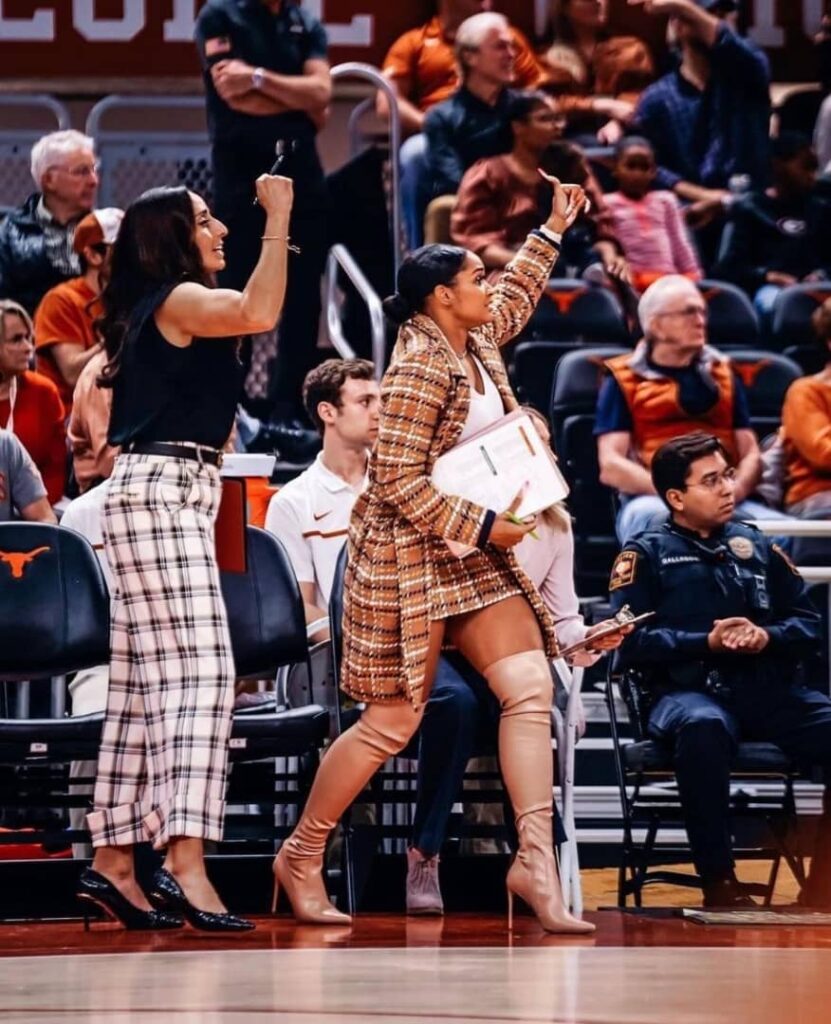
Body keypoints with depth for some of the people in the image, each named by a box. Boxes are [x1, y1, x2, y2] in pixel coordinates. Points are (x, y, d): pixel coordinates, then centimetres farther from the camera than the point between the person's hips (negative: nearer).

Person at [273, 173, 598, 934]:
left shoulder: (478, 343, 7)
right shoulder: (419, 367, -18)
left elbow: (516, 299, 31)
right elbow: (399, 480, -21)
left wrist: (554, 231, 31)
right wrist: (482, 526, -20)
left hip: (477, 557, 8)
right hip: (409, 556, -8)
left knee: (530, 686, -8)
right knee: (393, 722, -3)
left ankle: (536, 859, -12)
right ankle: (302, 857, 14)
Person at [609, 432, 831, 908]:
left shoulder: (757, 547, 22)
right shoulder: (647, 554, 10)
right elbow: (633, 642, -1)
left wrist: (767, 636, -4)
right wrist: (708, 642, -11)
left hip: (771, 691, 4)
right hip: (690, 691, -4)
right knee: (703, 727, -41)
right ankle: (719, 882, -30)